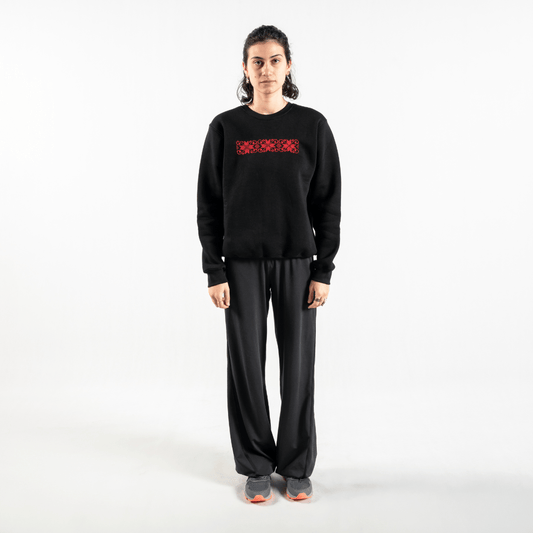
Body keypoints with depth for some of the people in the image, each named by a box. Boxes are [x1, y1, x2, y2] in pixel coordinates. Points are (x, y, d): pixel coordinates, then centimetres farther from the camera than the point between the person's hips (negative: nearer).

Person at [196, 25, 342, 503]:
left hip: (297, 262, 0)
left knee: (298, 364, 5)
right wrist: (214, 272, -4)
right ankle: (256, 466, 23)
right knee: (247, 364, 6)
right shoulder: (226, 128, 2)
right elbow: (209, 204, 2)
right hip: (242, 264, 0)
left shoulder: (312, 126, 2)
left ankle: (297, 466, 23)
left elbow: (328, 203, 2)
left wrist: (324, 270, -4)